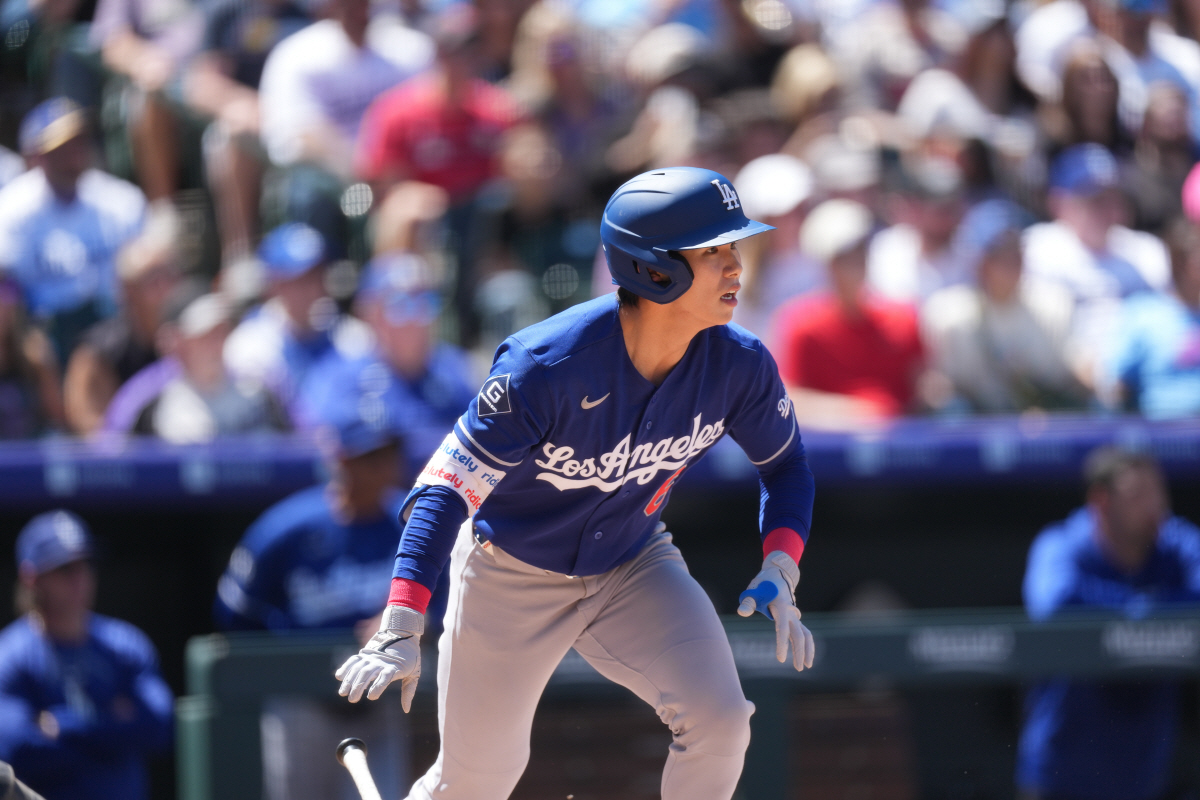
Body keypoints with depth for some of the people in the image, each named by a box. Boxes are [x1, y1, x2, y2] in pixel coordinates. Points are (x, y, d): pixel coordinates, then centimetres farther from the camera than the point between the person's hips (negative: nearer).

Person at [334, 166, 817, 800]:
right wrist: (400, 630, -40)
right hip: (513, 575, -3)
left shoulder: (739, 364, -19)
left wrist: (779, 573, -15)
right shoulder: (547, 367, -34)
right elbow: (448, 488, -31)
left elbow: (786, 465, 2)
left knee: (719, 721, -20)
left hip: (634, 566, 3)